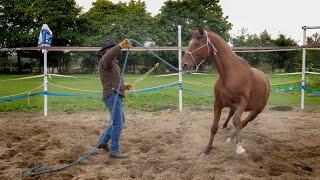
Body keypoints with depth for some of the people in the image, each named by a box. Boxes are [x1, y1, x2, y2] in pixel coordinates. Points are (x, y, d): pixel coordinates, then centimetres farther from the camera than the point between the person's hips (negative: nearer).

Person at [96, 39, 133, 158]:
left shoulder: (112, 64, 23)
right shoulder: (104, 61, -7)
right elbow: (110, 55, -33)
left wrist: (124, 86, 15)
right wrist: (121, 45, -36)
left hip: (116, 96, 11)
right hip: (112, 96, -11)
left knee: (120, 121, 21)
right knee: (118, 123, -8)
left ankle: (103, 142, 28)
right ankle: (114, 151, -1)